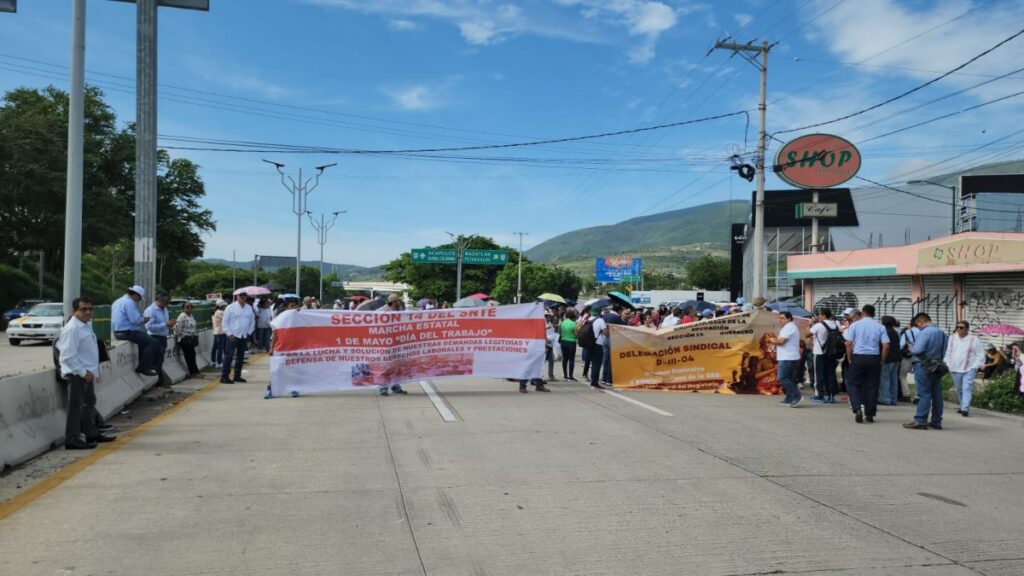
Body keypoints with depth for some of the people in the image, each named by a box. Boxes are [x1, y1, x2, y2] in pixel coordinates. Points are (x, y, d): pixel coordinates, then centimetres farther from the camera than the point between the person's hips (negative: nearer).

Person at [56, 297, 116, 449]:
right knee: (76, 407, -4)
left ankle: (91, 434, 33)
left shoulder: (86, 326, 12)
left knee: (88, 405, 20)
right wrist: (83, 372, -22)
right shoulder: (72, 329, -18)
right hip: (77, 375, -10)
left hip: (87, 373, 10)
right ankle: (72, 439, 3)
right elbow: (68, 356, -23)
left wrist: (89, 371, 14)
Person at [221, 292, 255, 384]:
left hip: (244, 336, 5)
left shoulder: (249, 308, 9)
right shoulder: (231, 307, -4)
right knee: (229, 356, -7)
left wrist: (249, 332, 7)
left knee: (240, 356, 10)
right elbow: (225, 321, -4)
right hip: (233, 336, -5)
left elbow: (252, 321, 16)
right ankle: (224, 377, -4)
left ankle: (237, 376, 19)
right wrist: (229, 334, -9)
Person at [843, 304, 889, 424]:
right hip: (874, 358, 2)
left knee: (853, 384, 7)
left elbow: (849, 344, -5)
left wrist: (849, 359, 5)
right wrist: (881, 361, 7)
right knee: (872, 386, 8)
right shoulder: (880, 327, 4)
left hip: (858, 357, -2)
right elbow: (886, 346, -3)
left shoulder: (854, 325, 0)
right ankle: (870, 414, 11)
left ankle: (858, 409, -12)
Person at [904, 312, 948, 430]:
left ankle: (920, 421, -6)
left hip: (924, 367, -8)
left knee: (924, 394, -7)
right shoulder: (942, 333, 12)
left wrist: (910, 349, -3)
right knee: (937, 395, 10)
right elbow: (944, 352, 16)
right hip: (937, 367, 8)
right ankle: (936, 421, 16)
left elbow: (917, 350, -22)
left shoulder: (924, 332, -15)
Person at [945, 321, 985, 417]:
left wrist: (974, 367, -8)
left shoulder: (974, 340, -4)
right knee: (959, 390, 12)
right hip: (955, 369, 4)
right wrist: (948, 365, 5)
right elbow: (947, 352, 12)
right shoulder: (952, 338, 6)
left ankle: (965, 409, -16)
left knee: (967, 389, -13)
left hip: (969, 370, -4)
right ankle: (963, 406, 27)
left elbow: (980, 355, -1)